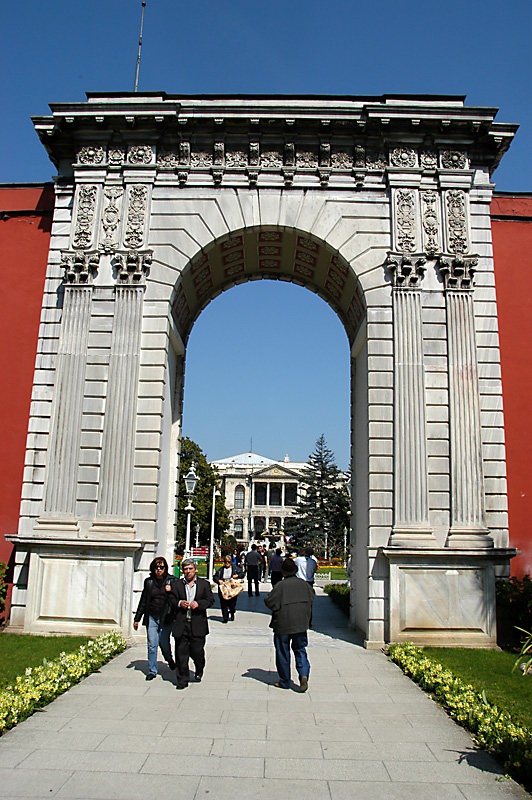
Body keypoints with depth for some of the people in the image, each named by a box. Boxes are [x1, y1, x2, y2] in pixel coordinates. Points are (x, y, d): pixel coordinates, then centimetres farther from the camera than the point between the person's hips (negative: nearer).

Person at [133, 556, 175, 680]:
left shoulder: (171, 581, 0)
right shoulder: (149, 582, 6)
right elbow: (143, 601, 12)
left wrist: (171, 591, -16)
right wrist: (137, 619, 14)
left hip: (165, 618, -2)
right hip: (151, 617, 2)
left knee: (164, 643, 4)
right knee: (152, 645, 1)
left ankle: (170, 660, 35)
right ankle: (152, 671, 14)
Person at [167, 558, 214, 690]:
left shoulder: (204, 584, 8)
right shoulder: (175, 584, 9)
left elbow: (210, 600, 3)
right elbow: (171, 600, 7)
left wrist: (199, 603, -14)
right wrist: (179, 603, -13)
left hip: (198, 625, -1)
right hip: (181, 624, 1)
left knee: (197, 651, 3)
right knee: (181, 652, 1)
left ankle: (199, 670, 34)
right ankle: (182, 680, 12)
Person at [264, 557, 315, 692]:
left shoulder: (280, 586, -15)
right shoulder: (304, 584, 0)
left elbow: (270, 602, -12)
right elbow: (311, 598, 15)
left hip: (283, 625, -4)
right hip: (301, 624, 4)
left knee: (282, 653, 9)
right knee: (300, 650, 13)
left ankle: (284, 682, 15)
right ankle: (304, 674, -8)